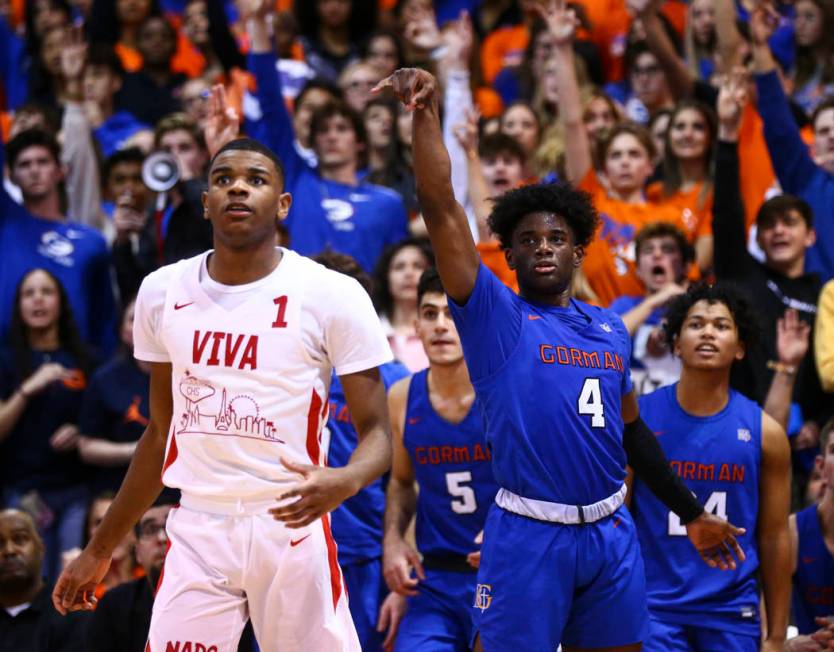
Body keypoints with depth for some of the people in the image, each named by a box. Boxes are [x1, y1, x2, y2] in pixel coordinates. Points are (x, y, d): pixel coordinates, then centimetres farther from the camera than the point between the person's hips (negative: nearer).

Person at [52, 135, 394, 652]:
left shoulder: (334, 295, -5)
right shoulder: (163, 291, 8)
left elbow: (376, 433, -4)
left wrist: (344, 482, -27)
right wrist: (100, 549, 19)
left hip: (291, 527, -3)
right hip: (197, 530, 3)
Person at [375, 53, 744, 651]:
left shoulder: (610, 328, 14)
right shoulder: (494, 316, -1)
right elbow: (442, 209, -11)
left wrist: (692, 514, 25)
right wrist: (427, 114, -19)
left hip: (612, 533, 5)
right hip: (529, 534, -5)